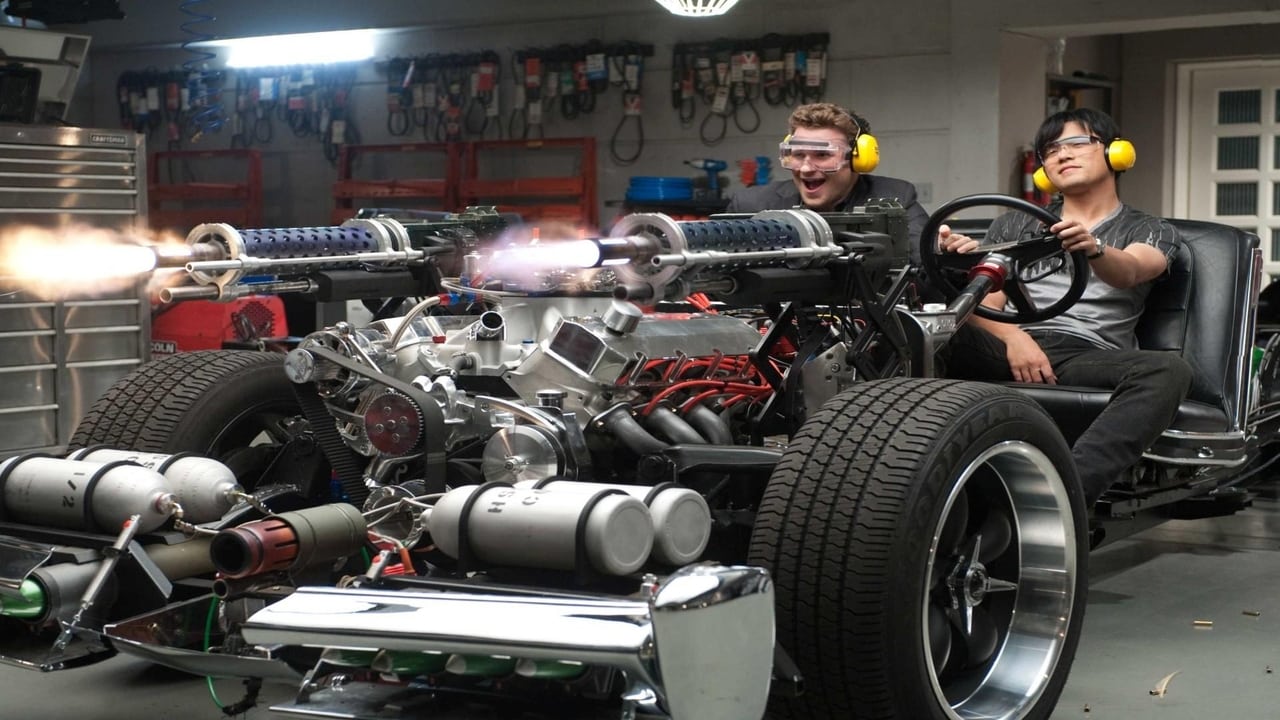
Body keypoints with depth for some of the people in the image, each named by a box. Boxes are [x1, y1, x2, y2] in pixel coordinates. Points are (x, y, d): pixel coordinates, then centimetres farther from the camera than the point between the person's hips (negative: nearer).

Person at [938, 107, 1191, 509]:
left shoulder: (1151, 232, 20)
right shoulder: (1014, 226, 26)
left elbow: (1127, 272, -5)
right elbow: (985, 303, 11)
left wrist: (1093, 248, -29)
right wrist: (1013, 337, -13)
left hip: (1089, 359, -1)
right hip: (1008, 354, 1)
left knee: (1169, 370, -35)